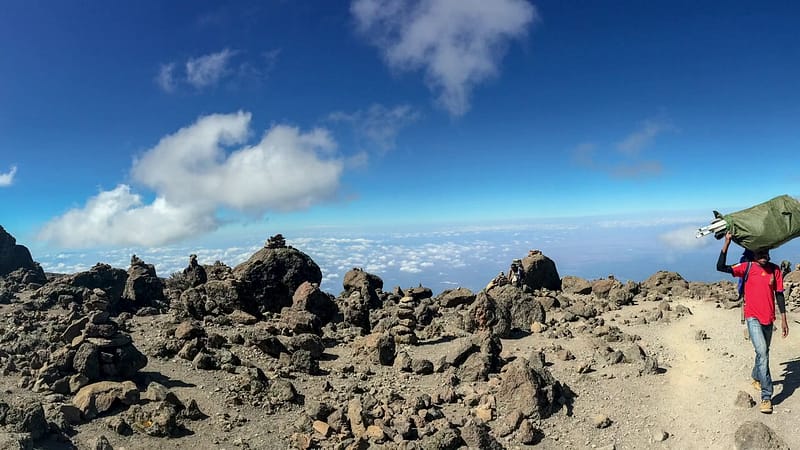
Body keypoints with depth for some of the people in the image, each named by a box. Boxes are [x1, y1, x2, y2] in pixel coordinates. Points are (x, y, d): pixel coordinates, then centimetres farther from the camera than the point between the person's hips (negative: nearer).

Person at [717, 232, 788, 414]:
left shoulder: (775, 270, 1)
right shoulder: (747, 267, -7)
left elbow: (779, 295, 6)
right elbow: (721, 267, -19)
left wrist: (784, 320, 5)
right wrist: (727, 243, -22)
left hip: (769, 318, 4)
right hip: (753, 318, -4)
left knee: (763, 352, 19)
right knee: (762, 352, -16)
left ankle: (756, 377, 46)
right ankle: (766, 396, -15)